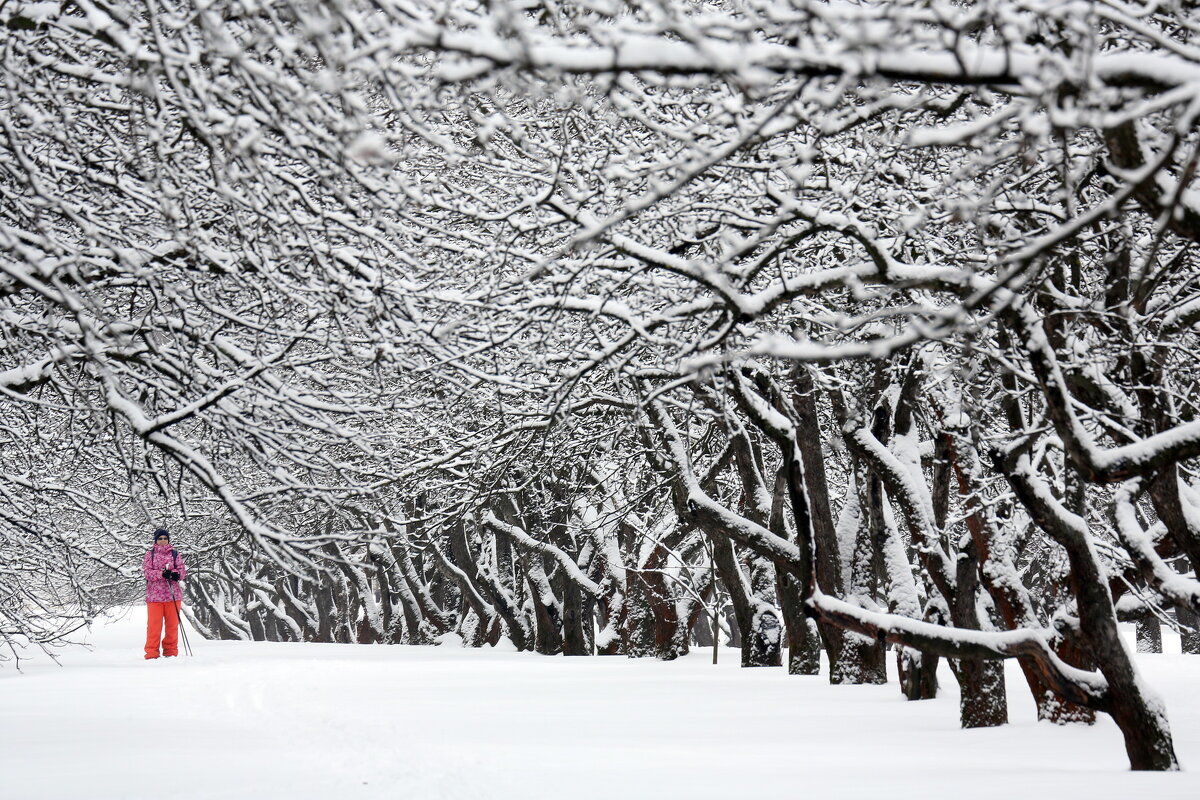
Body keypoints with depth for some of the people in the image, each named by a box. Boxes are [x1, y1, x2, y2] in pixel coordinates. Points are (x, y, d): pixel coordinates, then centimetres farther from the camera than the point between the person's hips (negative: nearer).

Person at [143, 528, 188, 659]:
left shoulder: (175, 554, 11)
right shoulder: (150, 555, 7)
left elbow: (183, 570, 5)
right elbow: (147, 572, -5)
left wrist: (176, 574, -18)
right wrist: (162, 574, -21)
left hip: (173, 594, 2)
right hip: (154, 594, -1)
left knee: (172, 624, 4)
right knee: (154, 624, -4)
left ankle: (171, 651, 13)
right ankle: (152, 652, 1)